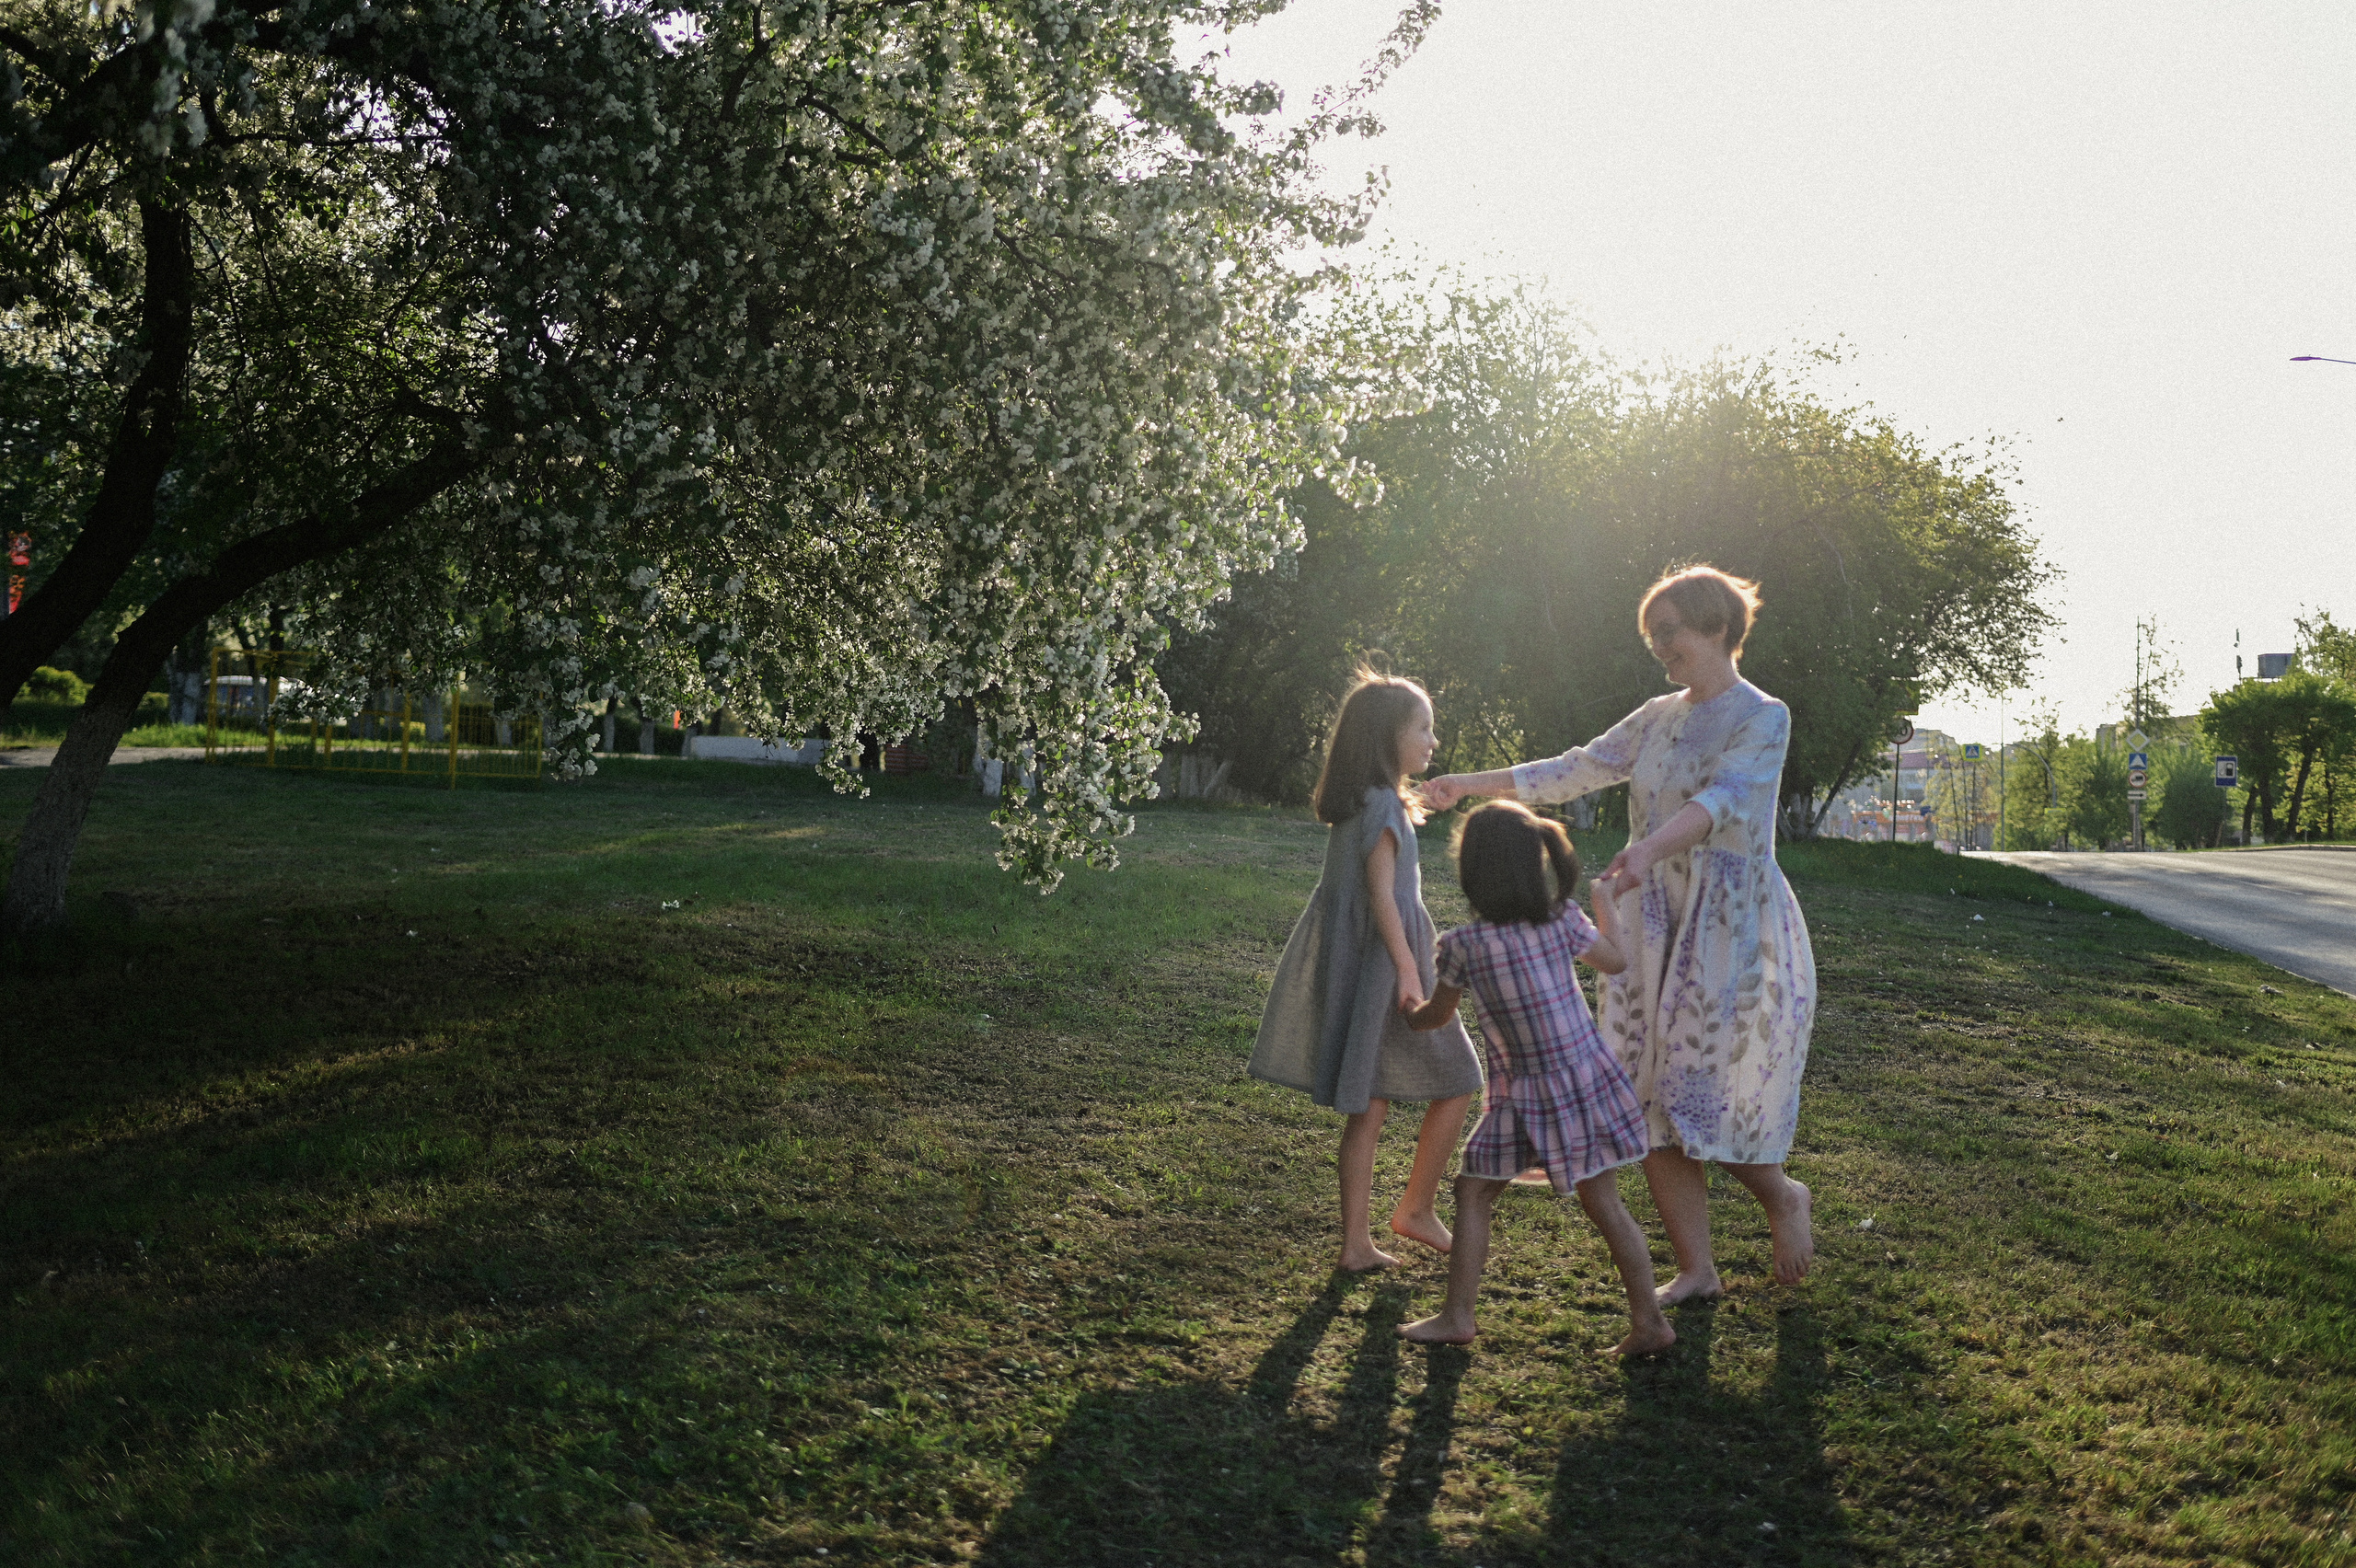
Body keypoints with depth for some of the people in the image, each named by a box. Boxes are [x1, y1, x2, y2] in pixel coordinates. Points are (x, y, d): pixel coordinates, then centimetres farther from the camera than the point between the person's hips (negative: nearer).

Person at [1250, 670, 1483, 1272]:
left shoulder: (1354, 804, 12)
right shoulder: (1382, 805, -15)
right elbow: (1380, 894, -20)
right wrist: (1409, 973, -20)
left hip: (1354, 967, 9)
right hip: (1385, 966, -9)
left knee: (1367, 1108, 10)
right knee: (1456, 1081, 7)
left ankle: (1357, 1244, 13)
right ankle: (1416, 1209, 16)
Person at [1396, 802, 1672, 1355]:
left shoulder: (1463, 944, -14)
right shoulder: (1563, 918, -5)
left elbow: (1436, 1016, 3)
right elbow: (1615, 961, 13)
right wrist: (1605, 903, 29)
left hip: (1527, 1096, -4)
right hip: (1592, 1077, 4)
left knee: (1472, 1192, 10)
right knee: (1604, 1202, 13)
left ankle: (1457, 1316, 14)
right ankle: (1649, 1321, 17)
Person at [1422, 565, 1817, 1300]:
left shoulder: (1763, 718, -7)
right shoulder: (1658, 718, 13)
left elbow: (1722, 802, -24)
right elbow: (1574, 771, 13)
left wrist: (1649, 848, -42)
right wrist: (1468, 785, 7)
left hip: (1729, 927, -6)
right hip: (1652, 924, 6)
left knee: (1709, 1098, -6)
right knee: (1650, 1098, 3)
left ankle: (1781, 1196, 26)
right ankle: (1696, 1269, 14)